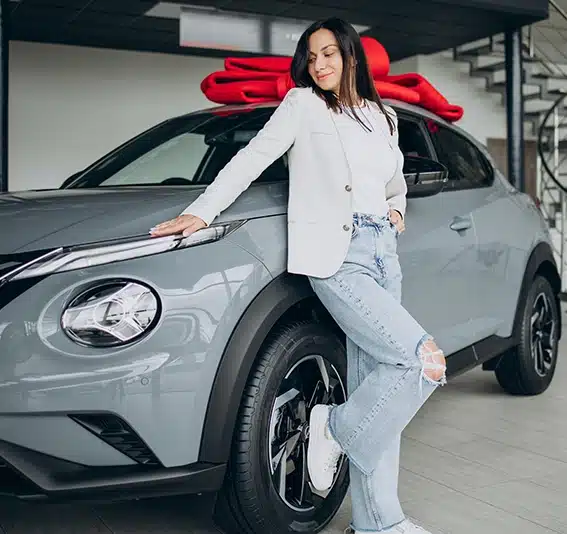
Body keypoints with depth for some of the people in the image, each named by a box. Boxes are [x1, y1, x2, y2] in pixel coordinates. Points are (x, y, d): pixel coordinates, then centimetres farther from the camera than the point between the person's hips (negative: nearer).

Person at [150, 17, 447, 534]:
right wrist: (201, 211, -7)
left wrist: (396, 210, 14)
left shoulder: (383, 117, 20)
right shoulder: (302, 104, 5)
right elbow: (252, 158, 0)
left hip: (383, 252, 6)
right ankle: (335, 427, 3)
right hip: (336, 256, -6)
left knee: (375, 385, 5)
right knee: (425, 360, -18)